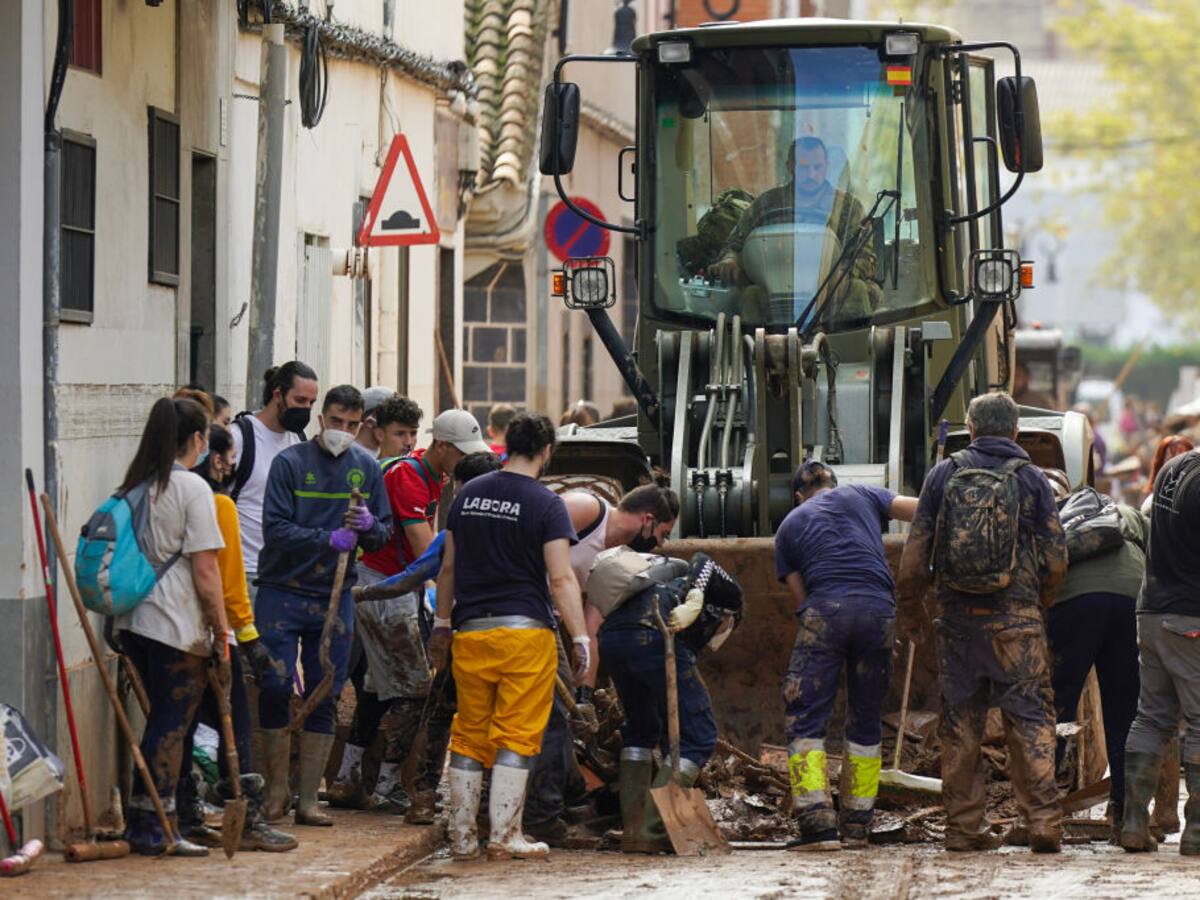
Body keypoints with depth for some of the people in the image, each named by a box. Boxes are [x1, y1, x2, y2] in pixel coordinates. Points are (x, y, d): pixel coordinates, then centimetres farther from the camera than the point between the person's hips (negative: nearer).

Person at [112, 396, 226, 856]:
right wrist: (222, 634, -8)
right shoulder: (192, 488, -10)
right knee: (171, 725, -1)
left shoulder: (133, 485, 11)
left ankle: (142, 823, 18)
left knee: (163, 720, 16)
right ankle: (156, 831, 2)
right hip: (178, 627, -7)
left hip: (133, 622, 7)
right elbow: (205, 571, -13)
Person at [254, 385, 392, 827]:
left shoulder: (367, 468, 8)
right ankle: (276, 789, 6)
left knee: (324, 699, 4)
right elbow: (275, 528, -12)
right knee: (275, 689, -8)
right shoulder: (290, 462, -5)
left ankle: (308, 799, 10)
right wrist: (328, 539, -25)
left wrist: (368, 525, -12)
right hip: (281, 592, -3)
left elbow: (384, 535, 11)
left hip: (335, 597, 4)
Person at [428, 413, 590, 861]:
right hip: (526, 631, -5)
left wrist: (442, 624, 25)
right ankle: (504, 836, -1)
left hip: (471, 632, 5)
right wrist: (580, 638, -9)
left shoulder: (468, 495, 10)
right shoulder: (545, 503, -6)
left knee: (469, 736, 10)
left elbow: (449, 567, 16)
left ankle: (462, 836, 12)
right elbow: (560, 578, -11)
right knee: (516, 736, 0)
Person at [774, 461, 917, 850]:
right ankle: (856, 826, 15)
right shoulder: (862, 496, 22)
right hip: (879, 610, 2)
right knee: (866, 721, 14)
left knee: (806, 719, 1)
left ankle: (817, 822, -13)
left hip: (825, 611, -2)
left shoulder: (790, 526, 22)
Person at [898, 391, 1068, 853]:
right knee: (1029, 716, -1)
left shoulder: (944, 474, 5)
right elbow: (1056, 558, 1)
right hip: (1015, 617, -2)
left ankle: (963, 824, 8)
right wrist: (1038, 602, 18)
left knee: (960, 720, 7)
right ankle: (1043, 820, -10)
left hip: (956, 617, 2)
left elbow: (915, 551, 4)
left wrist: (911, 595, 20)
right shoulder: (1031, 479, 2)